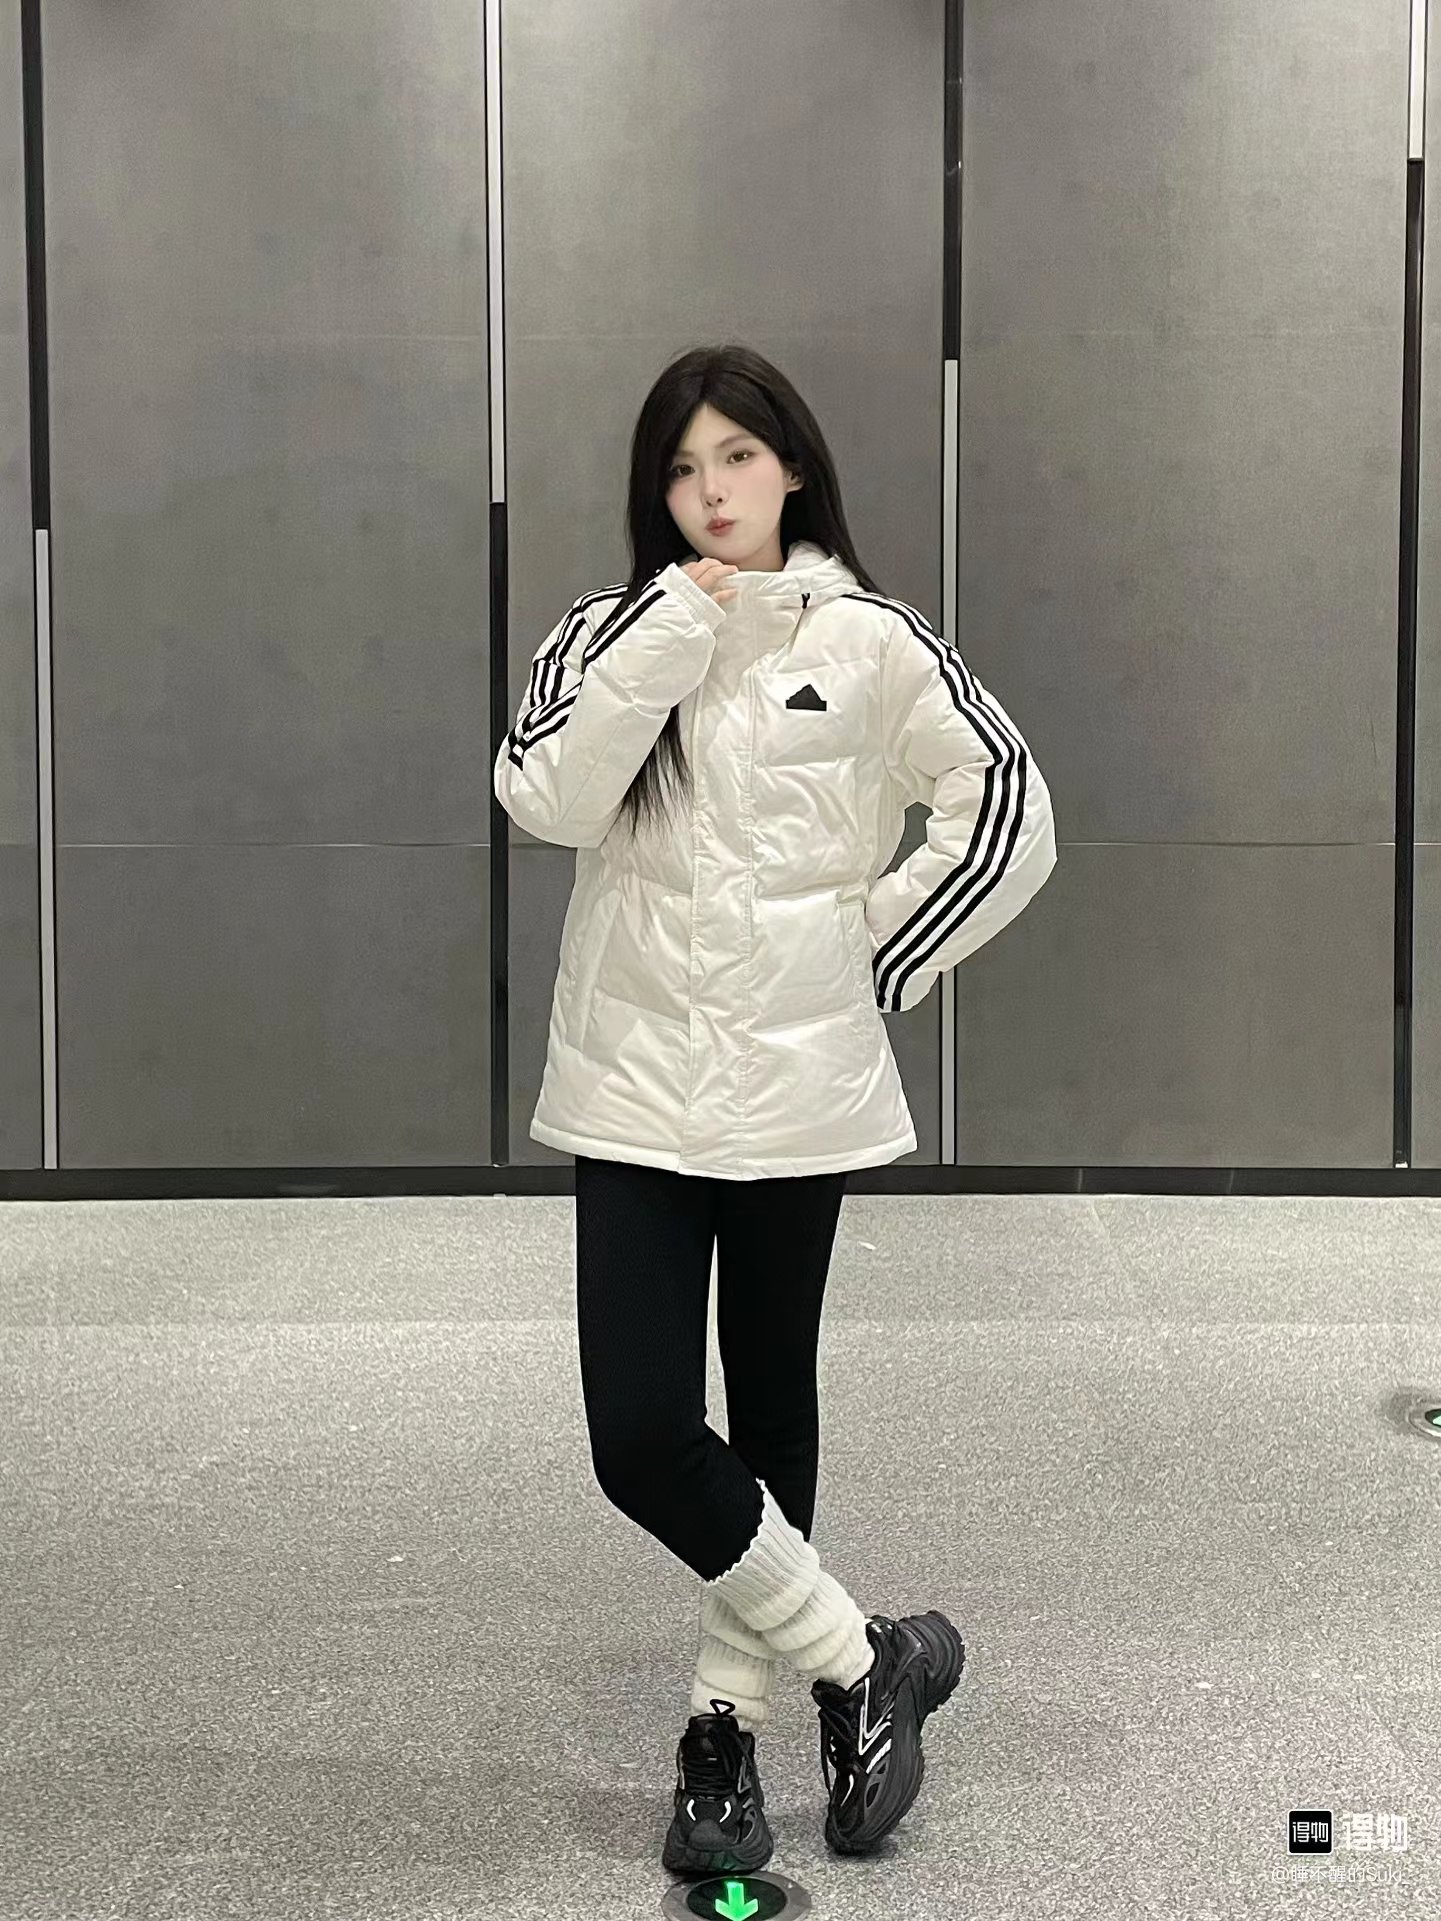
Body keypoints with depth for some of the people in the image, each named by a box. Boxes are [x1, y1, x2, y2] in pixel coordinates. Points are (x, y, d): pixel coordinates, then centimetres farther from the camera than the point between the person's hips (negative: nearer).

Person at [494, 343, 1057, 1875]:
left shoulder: (870, 642, -1)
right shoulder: (606, 636, 4)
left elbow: (1012, 816, 2)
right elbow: (547, 798, -14)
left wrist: (877, 955, -1)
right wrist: (675, 630, -16)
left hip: (797, 1088, -1)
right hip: (637, 1086, 1)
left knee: (771, 1414, 12)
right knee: (639, 1437, -8)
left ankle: (727, 1720, 28)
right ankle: (868, 1657, 10)